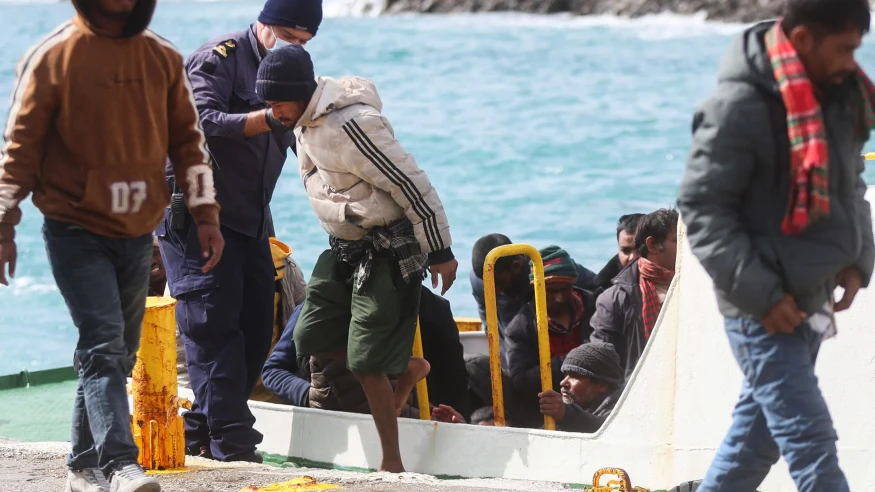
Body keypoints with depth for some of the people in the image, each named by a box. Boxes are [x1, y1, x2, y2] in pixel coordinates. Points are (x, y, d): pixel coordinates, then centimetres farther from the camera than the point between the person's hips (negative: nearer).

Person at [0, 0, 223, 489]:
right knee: (103, 344, -17)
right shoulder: (53, 57, -7)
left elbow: (187, 139, 13)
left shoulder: (164, 58, 6)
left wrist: (206, 215, 8)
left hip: (138, 234, 5)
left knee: (119, 353, 10)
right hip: (76, 232, -5)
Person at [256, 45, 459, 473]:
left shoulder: (351, 124, -26)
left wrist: (440, 251, -19)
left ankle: (392, 463, 4)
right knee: (310, 338, 8)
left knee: (365, 362, -8)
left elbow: (411, 184, -23)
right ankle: (407, 367, 25)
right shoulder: (304, 120, 2)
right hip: (344, 247, 9)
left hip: (388, 250, -9)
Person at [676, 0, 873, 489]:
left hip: (811, 298, 8)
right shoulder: (739, 107, -19)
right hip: (763, 310, -8)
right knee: (810, 444, -9)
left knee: (758, 430, 18)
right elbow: (701, 208, -16)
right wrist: (761, 295, -19)